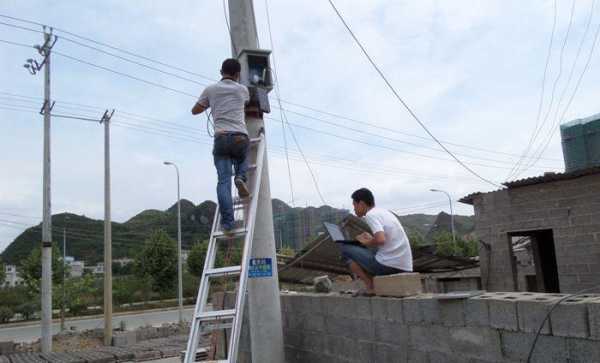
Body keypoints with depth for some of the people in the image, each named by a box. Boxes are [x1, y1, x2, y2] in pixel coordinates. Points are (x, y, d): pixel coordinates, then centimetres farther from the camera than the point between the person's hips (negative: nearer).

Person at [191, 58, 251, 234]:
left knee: (223, 181, -5)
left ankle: (227, 223, -16)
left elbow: (195, 111, 24)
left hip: (221, 138, -1)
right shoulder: (242, 89, 17)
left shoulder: (210, 90, 14)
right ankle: (240, 177, 0)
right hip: (241, 137, 1)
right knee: (242, 159, 33)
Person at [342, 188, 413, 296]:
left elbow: (381, 240, -23)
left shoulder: (370, 215, -8)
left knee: (346, 249, 4)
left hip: (387, 266, -9)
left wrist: (366, 242, -5)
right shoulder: (384, 212, 17)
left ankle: (371, 288, -2)